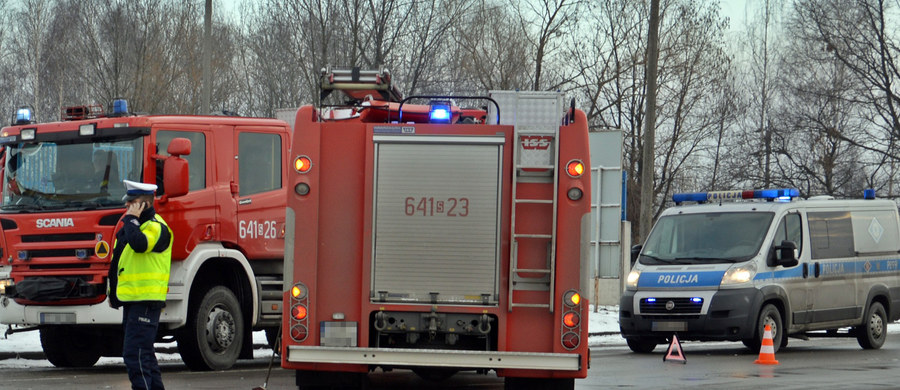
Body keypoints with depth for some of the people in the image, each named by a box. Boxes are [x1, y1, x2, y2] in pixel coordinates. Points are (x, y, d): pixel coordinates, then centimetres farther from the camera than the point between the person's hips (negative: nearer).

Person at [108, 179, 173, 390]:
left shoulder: (157, 227, -10)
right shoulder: (135, 224, 19)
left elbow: (139, 243, -32)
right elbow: (119, 259, 26)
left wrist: (131, 219, -17)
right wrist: (113, 292, 24)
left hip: (146, 300, -10)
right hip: (132, 299, 10)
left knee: (135, 353, -15)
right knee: (144, 353, 15)